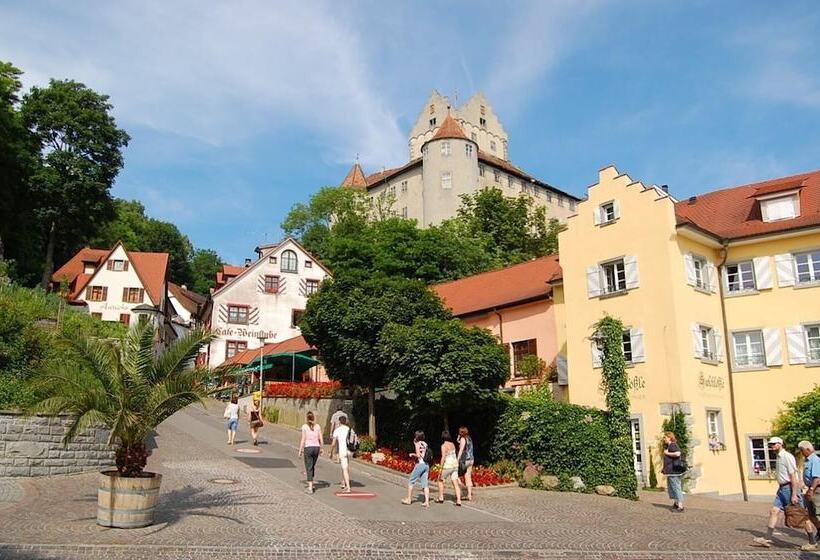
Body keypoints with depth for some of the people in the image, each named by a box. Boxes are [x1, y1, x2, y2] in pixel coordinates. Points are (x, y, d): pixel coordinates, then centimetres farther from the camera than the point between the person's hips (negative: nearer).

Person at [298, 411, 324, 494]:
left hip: (308, 448, -3)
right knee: (313, 466, 22)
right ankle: (311, 484, 33)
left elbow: (303, 440, -9)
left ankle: (310, 488, -2)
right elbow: (321, 439, 2)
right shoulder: (317, 426, 2)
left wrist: (300, 450, -2)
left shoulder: (304, 426, -6)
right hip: (316, 447, 3)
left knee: (309, 468, 1)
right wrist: (321, 449, 15)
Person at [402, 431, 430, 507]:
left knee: (411, 481, 8)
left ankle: (408, 499, 15)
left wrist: (412, 454, 4)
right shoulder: (425, 444, 13)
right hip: (426, 465, 6)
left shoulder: (418, 444, -6)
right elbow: (424, 454, 15)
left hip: (420, 464, -6)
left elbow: (418, 455, -13)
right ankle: (427, 502, -5)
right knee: (425, 484, 3)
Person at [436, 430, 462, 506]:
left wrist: (441, 469, -16)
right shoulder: (452, 444, 9)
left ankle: (441, 498, 19)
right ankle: (458, 500, -6)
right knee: (455, 483, 4)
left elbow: (443, 457, -18)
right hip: (455, 465, 6)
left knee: (440, 480, 15)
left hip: (447, 466, -6)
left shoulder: (444, 445, -12)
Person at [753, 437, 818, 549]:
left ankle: (813, 543, 12)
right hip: (782, 489, 9)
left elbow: (793, 476, -19)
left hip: (790, 488, -9)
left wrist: (794, 494, -22)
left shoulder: (787, 456, -14)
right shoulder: (779, 457, 15)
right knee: (774, 511, 4)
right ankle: (767, 539, 4)